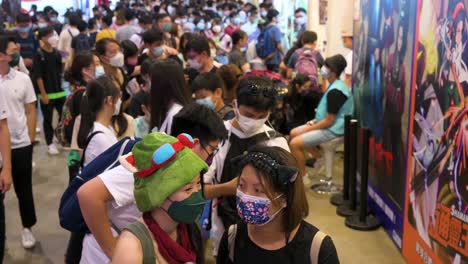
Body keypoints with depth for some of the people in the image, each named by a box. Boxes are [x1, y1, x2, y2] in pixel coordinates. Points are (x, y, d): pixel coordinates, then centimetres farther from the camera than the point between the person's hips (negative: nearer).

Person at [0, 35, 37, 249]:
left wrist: (31, 140, -1)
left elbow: (30, 112, 4)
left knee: (24, 189, 12)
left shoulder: (22, 79, -2)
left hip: (21, 145, 1)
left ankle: (27, 228, 29)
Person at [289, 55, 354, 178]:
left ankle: (303, 176, -3)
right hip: (329, 125, 11)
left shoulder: (335, 91, -24)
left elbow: (329, 121, -24)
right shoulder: (336, 85, 9)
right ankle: (318, 158, 21)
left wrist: (309, 129, -13)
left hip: (332, 130, -11)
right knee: (293, 133, 12)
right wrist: (315, 121, 9)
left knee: (294, 143, -18)